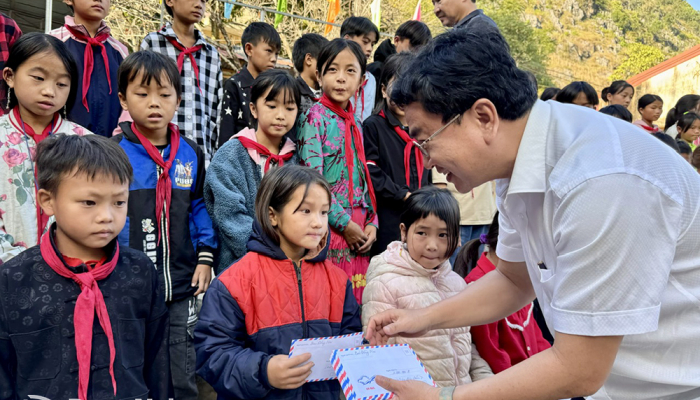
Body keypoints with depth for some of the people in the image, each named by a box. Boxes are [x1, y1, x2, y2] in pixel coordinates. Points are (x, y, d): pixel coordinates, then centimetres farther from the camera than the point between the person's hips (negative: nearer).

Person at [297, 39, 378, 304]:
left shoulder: (355, 121, 14)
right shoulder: (316, 117, -7)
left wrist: (371, 223, 4)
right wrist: (345, 223, -13)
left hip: (359, 231, 6)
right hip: (328, 227, -6)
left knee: (355, 300, 10)